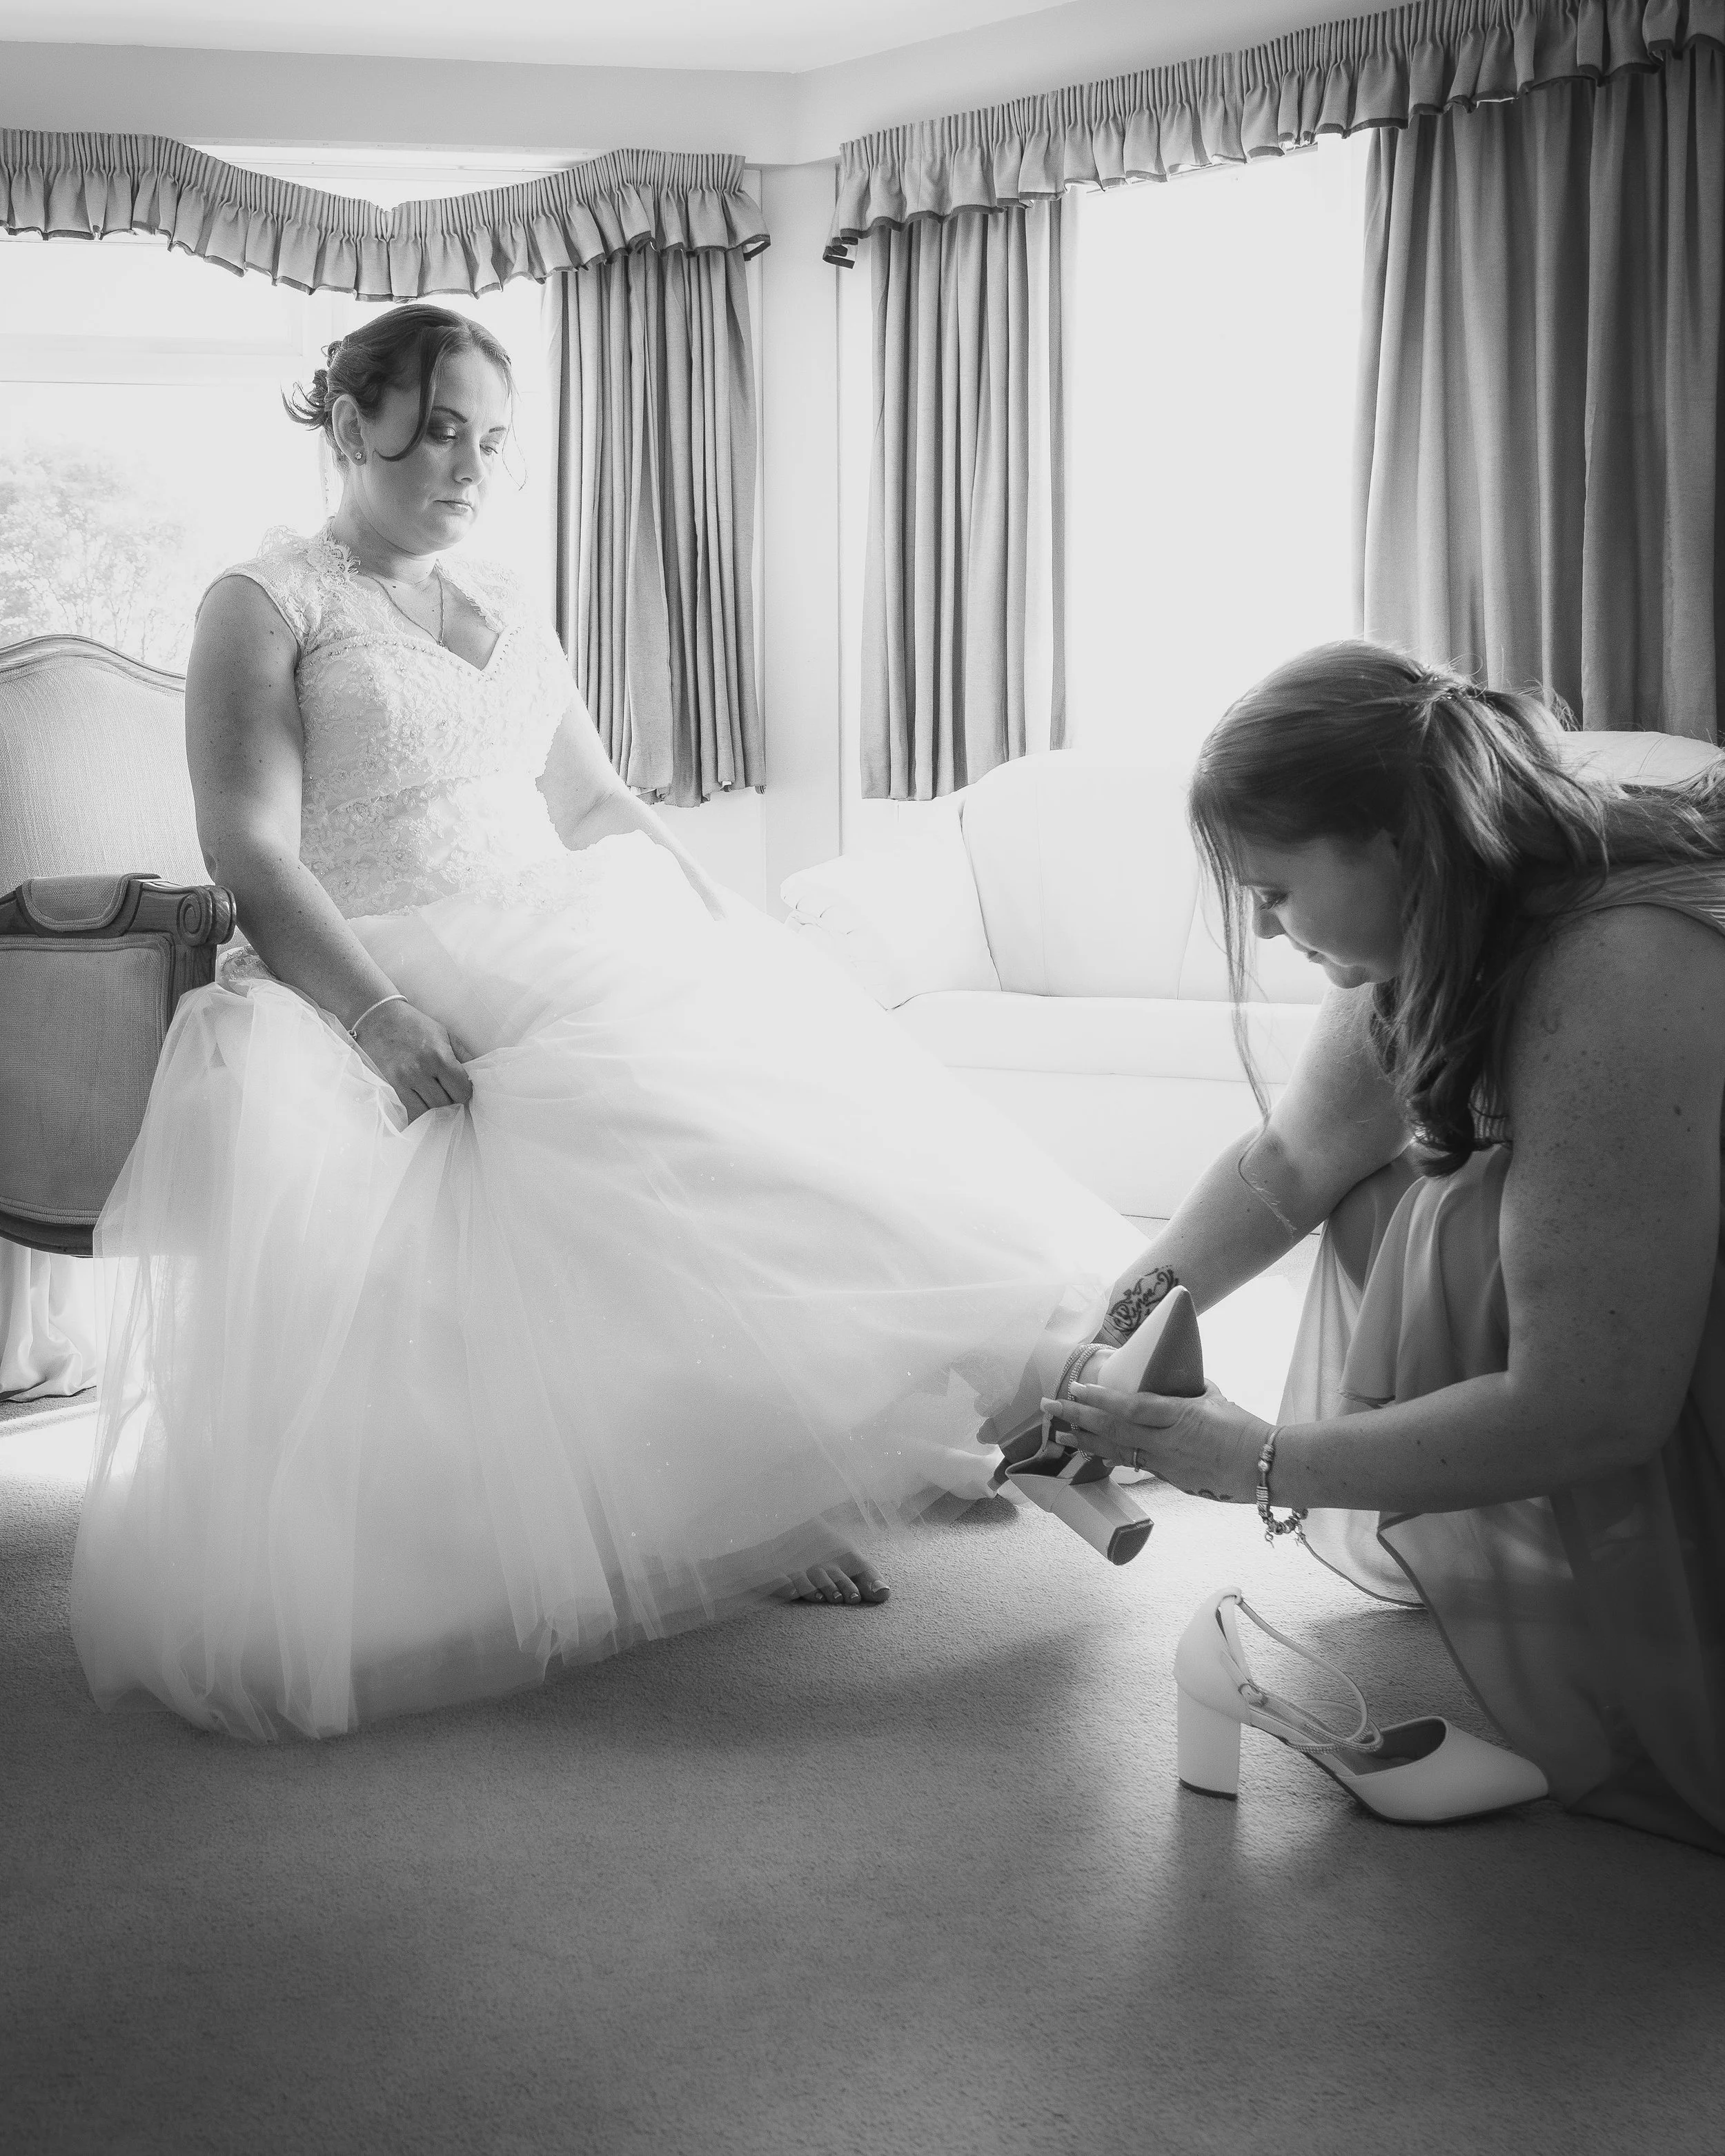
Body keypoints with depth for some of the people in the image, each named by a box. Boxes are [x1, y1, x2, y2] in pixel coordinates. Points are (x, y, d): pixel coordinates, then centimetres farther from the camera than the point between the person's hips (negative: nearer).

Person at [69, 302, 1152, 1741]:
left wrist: (733, 932, 7)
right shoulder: (266, 606, 0)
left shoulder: (505, 605, 20)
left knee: (751, 1107, -13)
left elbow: (595, 800, 21)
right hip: (377, 987, -5)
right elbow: (251, 851, -11)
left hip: (563, 959, 6)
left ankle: (779, 1503, -11)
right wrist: (381, 1015, -25)